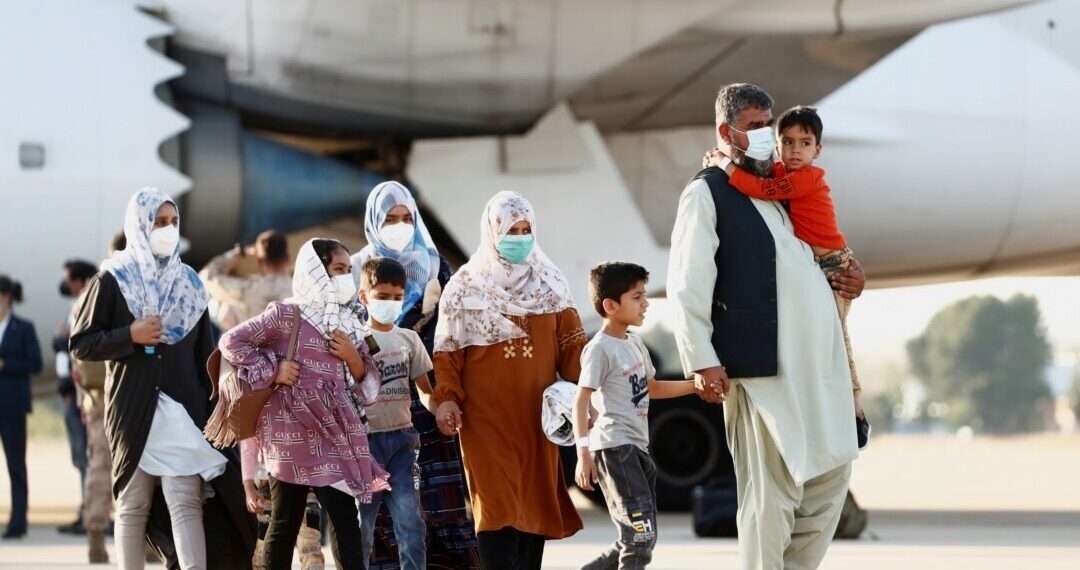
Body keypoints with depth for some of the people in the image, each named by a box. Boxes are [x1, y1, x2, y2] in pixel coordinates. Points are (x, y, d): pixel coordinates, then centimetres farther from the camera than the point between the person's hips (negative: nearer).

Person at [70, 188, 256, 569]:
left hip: (183, 409, 2)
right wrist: (130, 336, -14)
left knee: (187, 503, -9)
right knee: (133, 505, 3)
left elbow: (204, 353, 14)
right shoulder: (112, 281, 0)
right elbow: (80, 344, -1)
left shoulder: (189, 283, 12)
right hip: (133, 409, -2)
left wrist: (213, 407, 9)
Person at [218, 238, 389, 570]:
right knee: (286, 520, -1)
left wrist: (352, 357, -2)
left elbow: (365, 381, 17)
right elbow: (231, 342, -6)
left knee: (345, 516, -1)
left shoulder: (346, 323, 15)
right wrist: (272, 371, -12)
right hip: (293, 431, -6)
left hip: (331, 432, 6)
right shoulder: (286, 314, -5)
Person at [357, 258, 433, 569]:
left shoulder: (409, 339, 9)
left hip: (402, 438, 3)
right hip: (365, 439, -3)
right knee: (361, 523, 4)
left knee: (410, 521, -4)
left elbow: (424, 388, 13)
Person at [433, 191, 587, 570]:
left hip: (536, 413, 3)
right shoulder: (466, 285, 3)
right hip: (487, 414, -3)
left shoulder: (549, 282, 11)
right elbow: (448, 349, -1)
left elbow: (570, 340, 7)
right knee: (498, 502, -11)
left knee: (536, 498, 4)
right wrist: (447, 397, -13)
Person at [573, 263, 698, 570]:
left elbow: (650, 388, 27)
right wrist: (583, 453, -24)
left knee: (641, 538, 12)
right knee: (640, 534, -14)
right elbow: (581, 401, -16)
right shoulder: (600, 349, -12)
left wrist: (695, 385, 16)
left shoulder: (635, 343, 14)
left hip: (637, 448, 9)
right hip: (614, 448, -9)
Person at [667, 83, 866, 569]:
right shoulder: (707, 192, 1)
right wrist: (701, 361, -15)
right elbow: (687, 286, -7)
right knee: (770, 493, -8)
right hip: (762, 365, -8)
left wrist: (847, 279, 13)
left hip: (818, 361, 8)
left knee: (830, 476, 8)